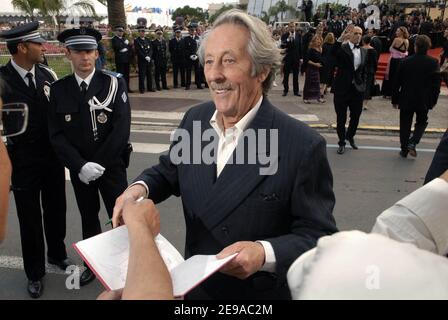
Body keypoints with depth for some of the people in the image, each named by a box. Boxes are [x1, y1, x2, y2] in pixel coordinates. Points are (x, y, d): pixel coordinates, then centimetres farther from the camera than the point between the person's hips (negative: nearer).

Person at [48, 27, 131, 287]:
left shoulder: (114, 83, -9)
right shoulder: (59, 89, -1)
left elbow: (122, 130, -15)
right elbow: (57, 135, -5)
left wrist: (99, 164, -17)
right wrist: (81, 165, -17)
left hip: (111, 165, -3)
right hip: (79, 169, 3)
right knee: (88, 218, 18)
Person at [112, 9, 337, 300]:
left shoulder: (303, 146, -23)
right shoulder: (194, 119, -7)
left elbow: (319, 236, -19)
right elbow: (170, 171, 7)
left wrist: (265, 254, -35)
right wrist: (141, 187, -14)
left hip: (261, 293, -4)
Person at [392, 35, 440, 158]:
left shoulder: (406, 61, -7)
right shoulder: (434, 62, -8)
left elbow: (397, 82, -4)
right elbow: (436, 84, -6)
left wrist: (395, 99, 5)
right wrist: (433, 100, 5)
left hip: (406, 99, 0)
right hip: (424, 101, 0)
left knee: (405, 125, 11)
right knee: (421, 123, 19)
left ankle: (404, 150, 16)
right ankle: (412, 143, -1)